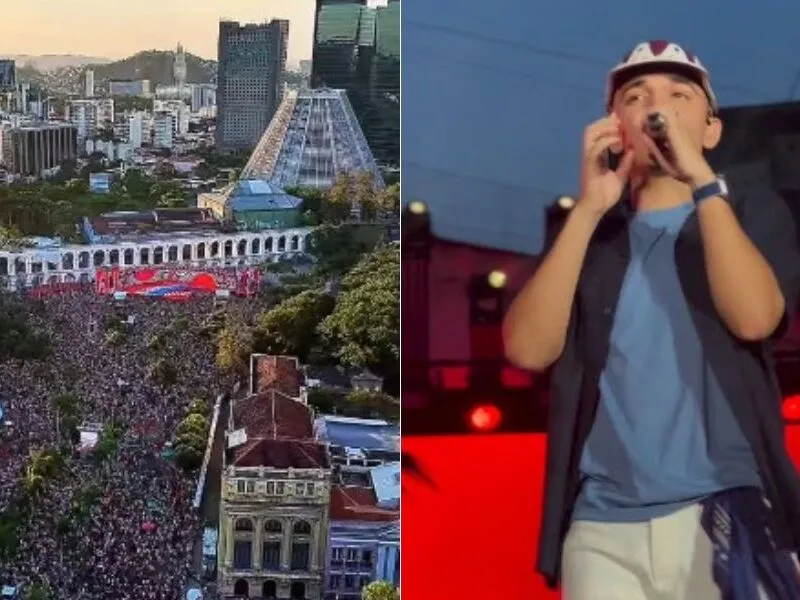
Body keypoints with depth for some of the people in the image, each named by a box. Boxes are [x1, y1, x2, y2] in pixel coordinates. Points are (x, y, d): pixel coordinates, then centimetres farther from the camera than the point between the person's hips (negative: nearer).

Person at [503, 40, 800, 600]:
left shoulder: (752, 211, 7)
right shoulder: (587, 230, 13)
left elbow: (754, 318, -13)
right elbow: (528, 349, -4)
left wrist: (702, 179, -13)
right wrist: (589, 209, -8)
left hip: (725, 517, -1)